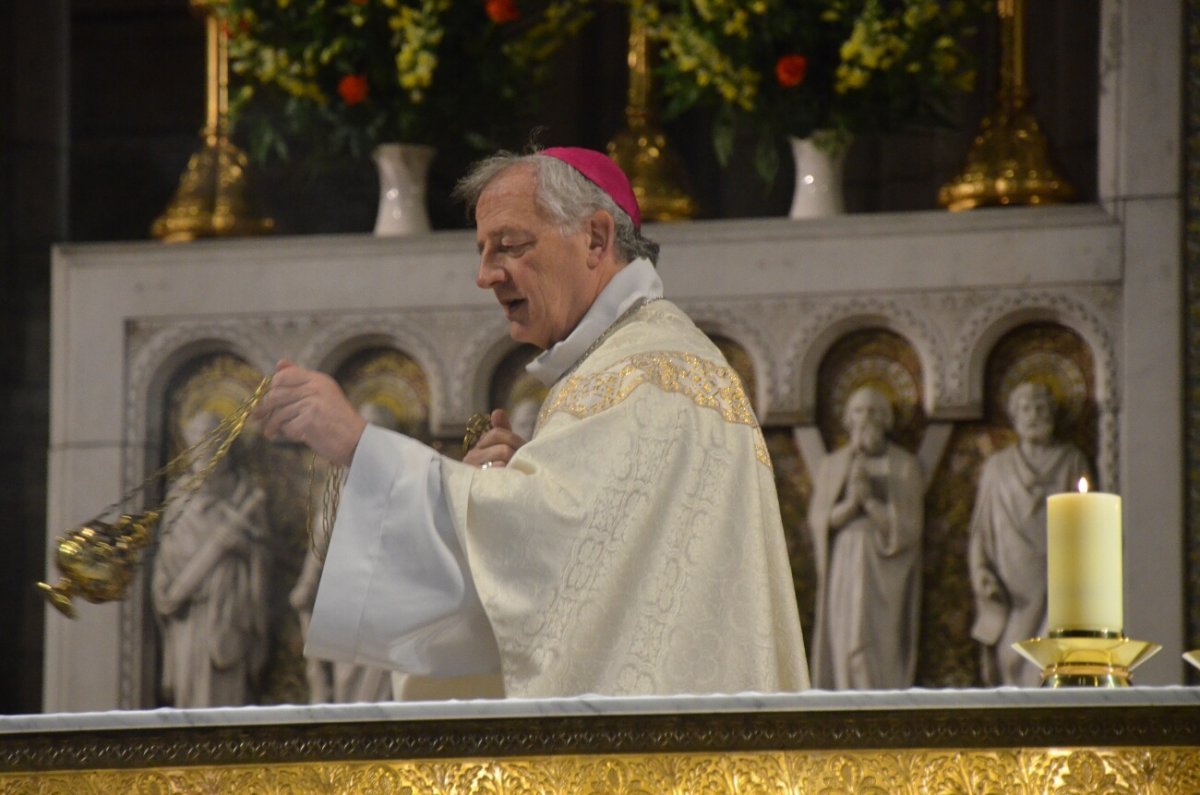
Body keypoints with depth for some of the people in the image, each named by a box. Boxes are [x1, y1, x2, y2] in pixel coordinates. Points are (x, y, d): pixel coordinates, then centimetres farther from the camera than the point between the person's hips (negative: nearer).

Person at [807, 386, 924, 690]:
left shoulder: (904, 466, 3)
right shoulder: (832, 466, 11)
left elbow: (909, 528, -3)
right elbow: (819, 521, 2)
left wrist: (869, 500, -14)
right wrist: (851, 502, -14)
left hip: (885, 574, -2)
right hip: (844, 571, 2)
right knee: (845, 654, -5)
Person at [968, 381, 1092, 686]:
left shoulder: (1071, 461, 13)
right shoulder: (998, 466, 16)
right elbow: (981, 528, 14)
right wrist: (982, 573, -2)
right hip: (1009, 586, 1)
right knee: (1011, 658, -10)